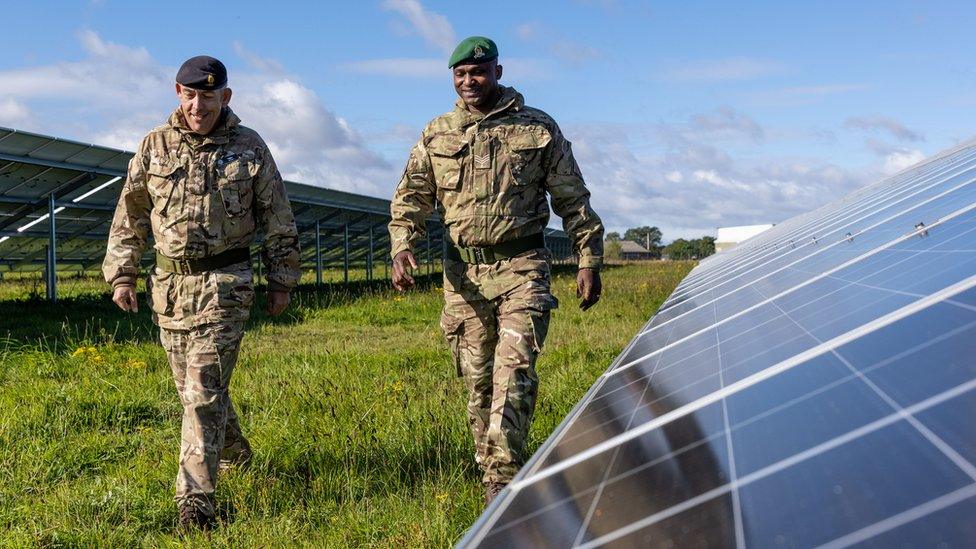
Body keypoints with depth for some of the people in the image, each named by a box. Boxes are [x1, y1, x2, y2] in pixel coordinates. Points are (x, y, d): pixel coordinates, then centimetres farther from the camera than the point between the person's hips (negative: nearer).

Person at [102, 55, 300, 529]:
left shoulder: (249, 147, 0)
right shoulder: (155, 146, 5)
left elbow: (278, 220, 5)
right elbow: (129, 216, 11)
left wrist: (282, 280, 5)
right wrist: (121, 274, 6)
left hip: (224, 283, -4)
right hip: (169, 282, 4)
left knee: (204, 389, -11)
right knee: (193, 386, 14)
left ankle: (195, 498, -8)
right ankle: (235, 453, 40)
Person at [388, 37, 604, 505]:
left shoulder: (538, 129, 5)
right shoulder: (437, 135, 11)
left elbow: (574, 200, 8)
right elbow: (411, 198, 11)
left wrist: (589, 262, 2)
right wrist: (401, 247, -8)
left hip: (521, 266, -3)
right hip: (463, 272, 3)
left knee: (514, 371, -15)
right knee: (477, 377, 6)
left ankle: (503, 477, -15)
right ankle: (490, 471, 18)